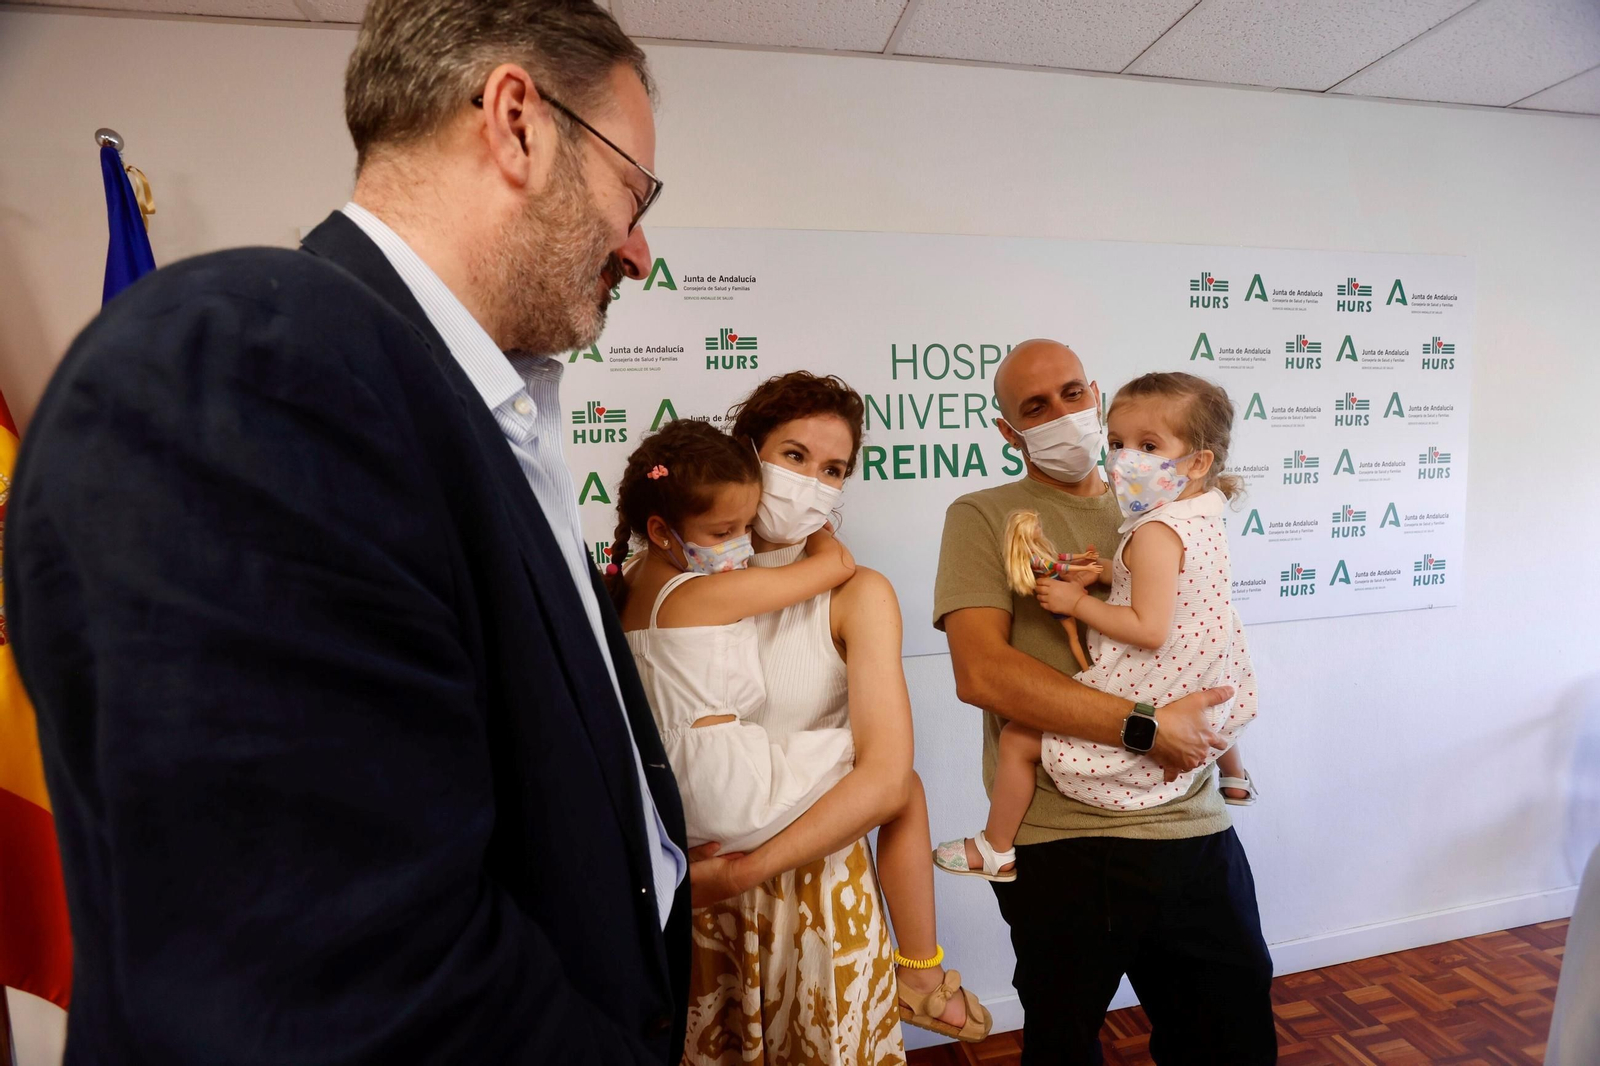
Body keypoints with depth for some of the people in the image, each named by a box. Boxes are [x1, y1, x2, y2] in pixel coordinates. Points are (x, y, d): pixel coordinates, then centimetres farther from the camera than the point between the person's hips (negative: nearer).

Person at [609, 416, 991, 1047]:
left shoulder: (632, 582, 4)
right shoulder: (718, 591, -18)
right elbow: (838, 564, -12)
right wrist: (820, 534, 8)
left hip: (673, 805, 9)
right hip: (734, 788, -9)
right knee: (902, 786, 2)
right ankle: (921, 976, 10)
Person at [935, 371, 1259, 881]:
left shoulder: (1155, 532, -26)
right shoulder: (1204, 514, 3)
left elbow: (1148, 630, -30)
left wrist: (1077, 602, -21)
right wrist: (1108, 574, 3)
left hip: (1141, 705, -10)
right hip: (1203, 689, 10)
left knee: (1017, 739, 0)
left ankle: (995, 850, 18)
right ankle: (1235, 777, 74)